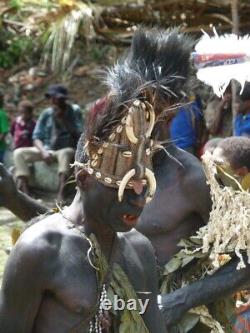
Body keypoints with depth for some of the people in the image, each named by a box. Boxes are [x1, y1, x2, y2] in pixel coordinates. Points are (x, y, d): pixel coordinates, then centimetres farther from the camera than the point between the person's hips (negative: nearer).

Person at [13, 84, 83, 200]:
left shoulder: (74, 111, -3)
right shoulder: (46, 113, 4)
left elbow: (79, 134, -12)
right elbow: (37, 137, 1)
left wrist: (62, 120, -19)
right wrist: (43, 151, -19)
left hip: (66, 149, -4)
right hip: (46, 149, 4)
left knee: (65, 153, -40)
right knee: (19, 153, -17)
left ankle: (60, 195, -48)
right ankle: (25, 193, -30)